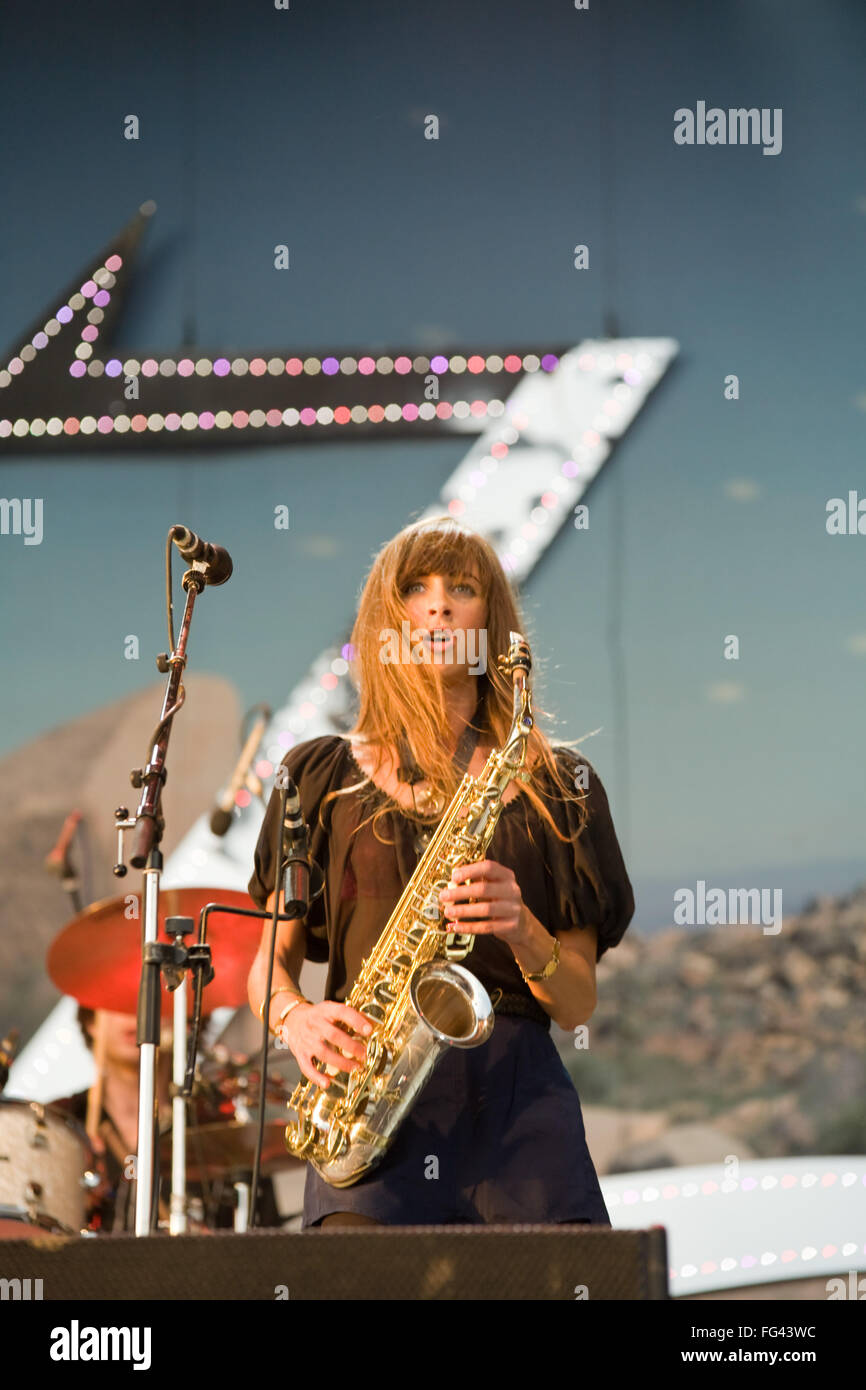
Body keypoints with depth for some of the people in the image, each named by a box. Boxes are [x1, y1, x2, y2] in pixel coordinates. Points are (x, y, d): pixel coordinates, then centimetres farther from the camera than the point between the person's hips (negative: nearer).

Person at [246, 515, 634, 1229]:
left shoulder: (553, 784, 13)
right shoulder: (324, 775, 14)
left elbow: (577, 1004, 9)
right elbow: (270, 962, 14)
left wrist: (520, 928, -10)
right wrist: (296, 1017, -7)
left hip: (517, 1089, 1)